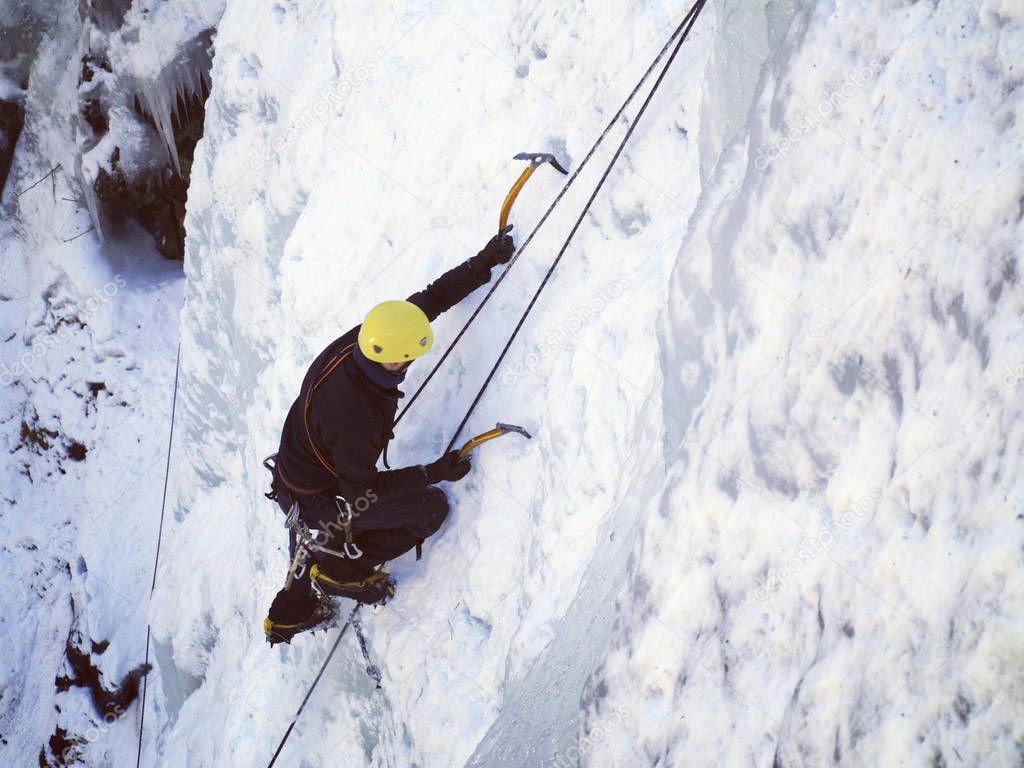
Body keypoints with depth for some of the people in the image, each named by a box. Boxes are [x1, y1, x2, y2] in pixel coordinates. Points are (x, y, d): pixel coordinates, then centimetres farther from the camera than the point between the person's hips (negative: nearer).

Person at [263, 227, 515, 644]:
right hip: (317, 503, -8)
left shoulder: (356, 342, -20)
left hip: (295, 470, 8)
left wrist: (484, 262, -10)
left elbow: (430, 299, -7)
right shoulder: (352, 417, -42)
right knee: (432, 506, -2)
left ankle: (287, 615, 55)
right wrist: (435, 472, -20)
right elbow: (362, 490, -25)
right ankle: (344, 570, 10)